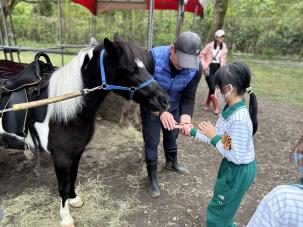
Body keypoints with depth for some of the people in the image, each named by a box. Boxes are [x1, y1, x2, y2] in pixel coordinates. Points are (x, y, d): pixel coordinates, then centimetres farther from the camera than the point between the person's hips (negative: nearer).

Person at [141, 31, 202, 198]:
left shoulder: (196, 68, -24)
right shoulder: (153, 57, -34)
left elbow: (188, 97, -18)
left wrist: (186, 115, -38)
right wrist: (160, 111, -45)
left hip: (173, 107, 4)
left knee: (172, 136, 23)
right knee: (151, 141, 4)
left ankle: (171, 162, 53)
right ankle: (152, 177, 27)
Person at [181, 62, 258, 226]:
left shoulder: (239, 119, -34)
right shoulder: (229, 109, -6)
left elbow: (236, 157, -29)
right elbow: (218, 138, 2)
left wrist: (214, 137, -24)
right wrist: (192, 131, 0)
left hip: (240, 170, -8)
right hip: (230, 165, 8)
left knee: (217, 211, 14)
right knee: (224, 208, 30)